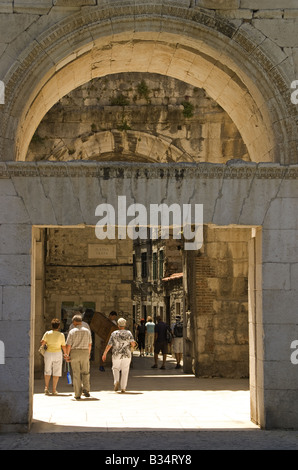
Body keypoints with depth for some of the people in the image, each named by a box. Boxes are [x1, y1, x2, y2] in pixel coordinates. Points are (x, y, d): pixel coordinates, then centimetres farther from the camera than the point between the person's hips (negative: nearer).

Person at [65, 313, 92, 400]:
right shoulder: (87, 331, 3)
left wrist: (67, 355, 2)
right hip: (85, 353, 2)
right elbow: (90, 344, 10)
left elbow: (68, 345, -9)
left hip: (74, 353, -2)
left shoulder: (72, 331, -6)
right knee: (85, 373, 14)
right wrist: (88, 354, 23)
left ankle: (77, 394, 3)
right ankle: (86, 390, -3)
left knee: (76, 374, 3)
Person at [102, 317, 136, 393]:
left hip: (116, 355, -1)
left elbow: (109, 345, -5)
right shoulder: (128, 333, -2)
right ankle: (123, 388, 6)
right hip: (127, 355, 1)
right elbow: (133, 343, -13)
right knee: (125, 371, 9)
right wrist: (132, 346, 11)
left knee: (115, 368, 18)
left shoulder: (114, 333, -4)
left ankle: (116, 381, -8)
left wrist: (104, 354, 4)